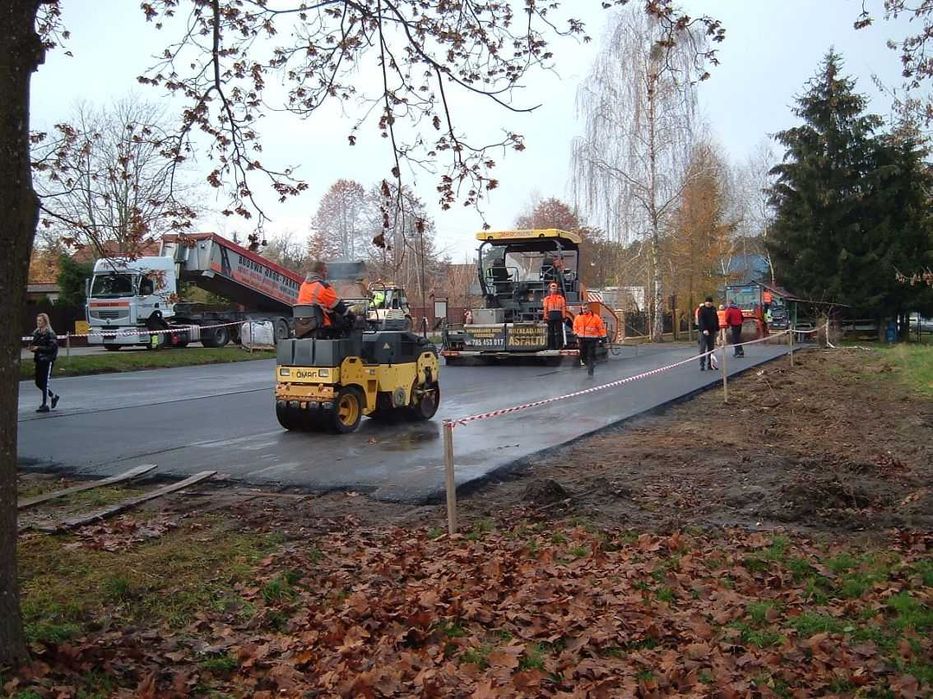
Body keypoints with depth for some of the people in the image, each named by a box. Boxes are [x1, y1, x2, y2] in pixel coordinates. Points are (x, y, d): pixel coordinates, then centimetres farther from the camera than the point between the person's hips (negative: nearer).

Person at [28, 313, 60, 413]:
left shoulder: (50, 333, -11)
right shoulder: (37, 333, 13)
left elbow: (52, 347, -18)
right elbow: (35, 345, 22)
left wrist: (38, 348, -20)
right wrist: (32, 348, 0)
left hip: (47, 360, -8)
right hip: (39, 360, 8)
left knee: (45, 383, -5)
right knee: (38, 382, 11)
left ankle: (45, 405, 1)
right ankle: (53, 396, 30)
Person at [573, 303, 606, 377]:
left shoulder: (595, 317, -6)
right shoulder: (578, 317, 4)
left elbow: (601, 327, 1)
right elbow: (575, 327, 17)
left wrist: (602, 336, 0)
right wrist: (576, 334, 5)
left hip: (592, 339, -4)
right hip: (582, 339, 4)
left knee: (591, 355, -6)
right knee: (583, 355, 9)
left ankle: (590, 371, -2)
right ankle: (589, 365, 35)